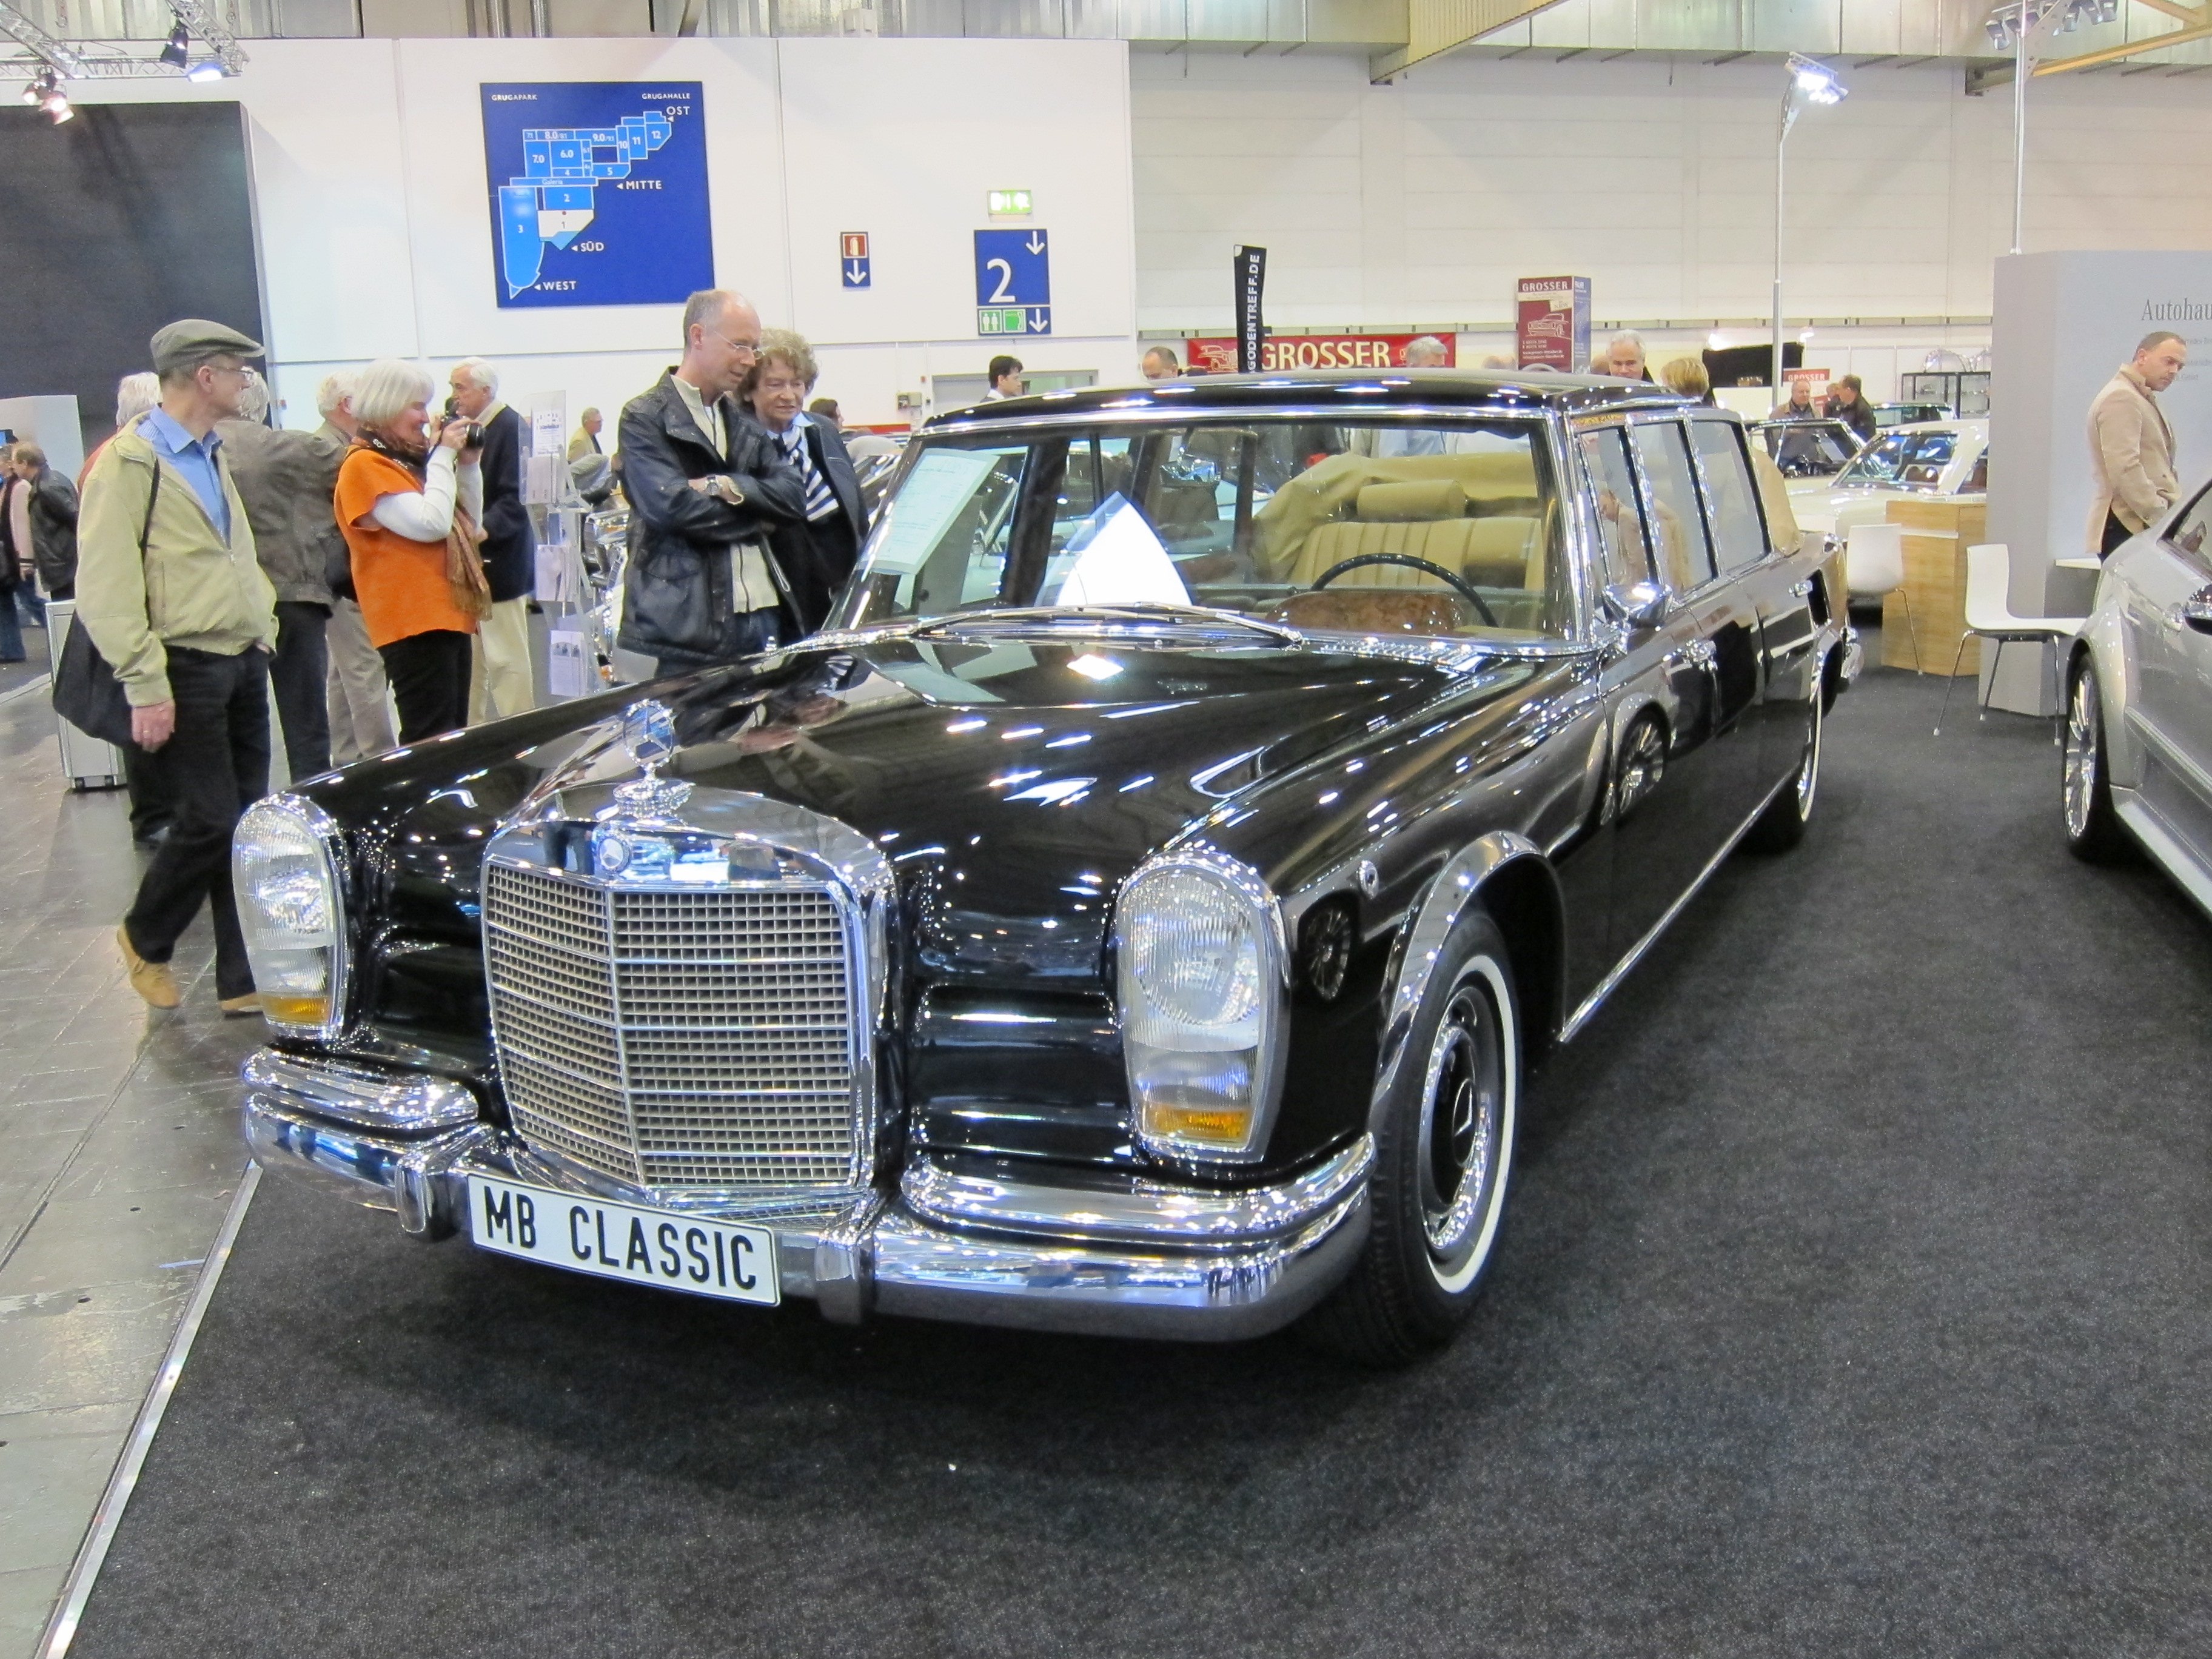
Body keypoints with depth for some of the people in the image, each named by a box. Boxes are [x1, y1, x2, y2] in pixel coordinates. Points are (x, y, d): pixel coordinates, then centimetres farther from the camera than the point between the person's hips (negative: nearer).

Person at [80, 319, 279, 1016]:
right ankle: (146, 939, 21)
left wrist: (262, 632, 14)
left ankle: (244, 981, 13)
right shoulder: (129, 462, -11)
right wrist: (145, 686, -19)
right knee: (209, 822, -6)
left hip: (242, 664, 8)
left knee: (247, 825, 7)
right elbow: (105, 589, -16)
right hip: (185, 671, -8)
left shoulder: (212, 455, 16)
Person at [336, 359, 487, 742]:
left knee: (453, 738, 12)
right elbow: (431, 523, -21)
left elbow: (467, 523, 21)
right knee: (431, 743, -12)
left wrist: (469, 463, 9)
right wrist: (445, 456, -11)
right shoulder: (364, 465, -10)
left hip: (450, 613, 9)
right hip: (414, 621, -9)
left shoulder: (410, 459, 16)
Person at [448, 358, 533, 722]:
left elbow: (517, 496, -19)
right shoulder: (465, 427, 12)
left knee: (507, 659, -3)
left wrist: (485, 529, -30)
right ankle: (472, 730, 24)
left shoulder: (510, 427, -12)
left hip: (499, 562, -8)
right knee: (469, 657, 14)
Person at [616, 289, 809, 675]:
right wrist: (757, 516, -4)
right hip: (681, 628, -6)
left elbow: (794, 497, 5)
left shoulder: (744, 422, 19)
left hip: (760, 618, 6)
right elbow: (672, 507, -16)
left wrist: (728, 487, -11)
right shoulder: (645, 419, -2)